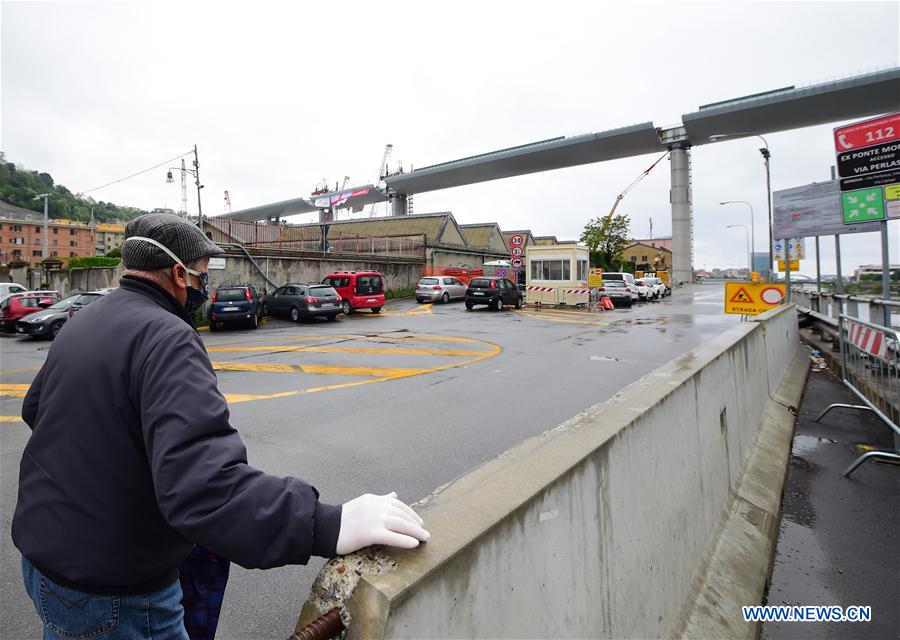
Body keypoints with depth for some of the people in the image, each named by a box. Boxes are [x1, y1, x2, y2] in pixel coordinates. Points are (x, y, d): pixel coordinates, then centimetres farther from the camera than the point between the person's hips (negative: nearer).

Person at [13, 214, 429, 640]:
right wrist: (328, 526, -45)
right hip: (109, 590, -8)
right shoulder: (166, 338, -29)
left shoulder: (81, 322, 2)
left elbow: (35, 408, 20)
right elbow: (200, 484, -42)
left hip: (40, 550, 8)